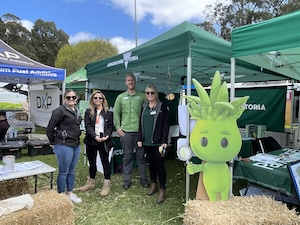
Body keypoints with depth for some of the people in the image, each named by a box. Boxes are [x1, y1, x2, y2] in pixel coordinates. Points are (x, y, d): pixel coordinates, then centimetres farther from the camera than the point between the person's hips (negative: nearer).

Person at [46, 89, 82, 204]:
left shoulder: (77, 111, 11)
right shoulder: (59, 111, -13)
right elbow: (49, 128, -10)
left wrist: (77, 139, 14)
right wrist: (53, 143, 0)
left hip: (76, 145, 7)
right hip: (64, 146, -7)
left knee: (72, 171, 16)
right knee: (63, 172, 4)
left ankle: (70, 193, 30)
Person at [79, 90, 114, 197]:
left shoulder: (108, 112, 4)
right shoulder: (88, 112, 6)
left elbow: (110, 126, 0)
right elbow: (88, 126, -4)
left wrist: (107, 136, -17)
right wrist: (95, 136, -18)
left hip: (104, 141, -2)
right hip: (91, 141, 2)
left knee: (105, 161, 2)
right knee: (92, 162, 15)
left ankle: (107, 185, 10)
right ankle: (91, 182, 31)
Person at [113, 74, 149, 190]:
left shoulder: (142, 96, 2)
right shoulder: (121, 97, 7)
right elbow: (116, 113, 9)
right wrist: (117, 127, 1)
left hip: (139, 130, 0)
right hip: (125, 131, 1)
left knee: (141, 155, 8)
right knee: (127, 156, 9)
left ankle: (143, 178, 22)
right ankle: (127, 179, 21)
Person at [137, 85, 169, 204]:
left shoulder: (162, 107, -4)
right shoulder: (144, 107, 11)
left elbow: (165, 125, -9)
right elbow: (141, 124, 13)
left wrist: (164, 141, -15)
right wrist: (140, 139, 7)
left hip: (158, 142, -5)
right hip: (147, 141, 5)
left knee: (159, 165, -1)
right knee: (151, 163, 15)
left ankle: (162, 189, 9)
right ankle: (153, 185, 31)